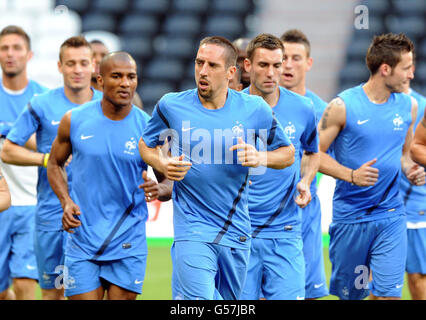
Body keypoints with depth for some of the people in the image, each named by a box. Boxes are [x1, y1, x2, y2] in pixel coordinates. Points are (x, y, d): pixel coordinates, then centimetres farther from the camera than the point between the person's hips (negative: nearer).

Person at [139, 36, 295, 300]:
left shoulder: (254, 109, -1)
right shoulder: (171, 105, -2)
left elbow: (288, 153, 10)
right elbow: (146, 145, 14)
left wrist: (261, 157, -11)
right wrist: (162, 164, -8)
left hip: (237, 232, 3)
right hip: (191, 231, -2)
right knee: (198, 299, -21)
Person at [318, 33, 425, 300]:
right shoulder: (343, 107, -9)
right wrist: (352, 175, -20)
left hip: (391, 217, 3)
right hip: (350, 216, -3)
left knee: (388, 293, -9)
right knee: (349, 293, 9)